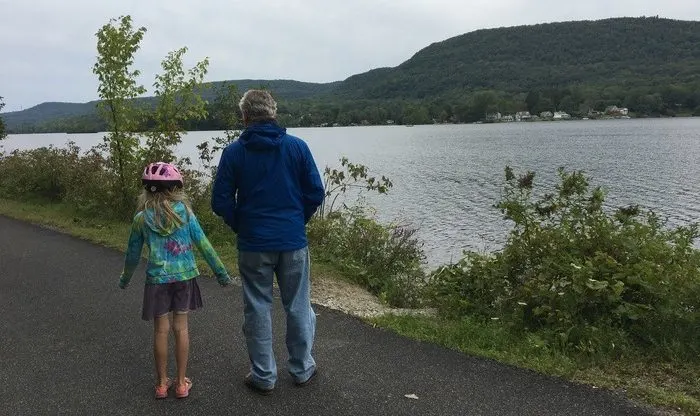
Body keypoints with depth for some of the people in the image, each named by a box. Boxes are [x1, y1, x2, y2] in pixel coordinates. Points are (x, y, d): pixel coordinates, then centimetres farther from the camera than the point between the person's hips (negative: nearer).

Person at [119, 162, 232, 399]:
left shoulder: (141, 219, -2)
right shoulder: (185, 211, -5)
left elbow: (133, 254, 7)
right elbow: (203, 244, -4)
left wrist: (125, 279, 25)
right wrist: (220, 272, 4)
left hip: (158, 279, 0)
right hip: (184, 277, 0)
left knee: (161, 330, 9)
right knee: (181, 328, 10)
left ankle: (162, 384, 21)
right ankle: (181, 383, 18)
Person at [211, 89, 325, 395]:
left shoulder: (234, 152, -4)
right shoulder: (297, 146, -3)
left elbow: (220, 202, -4)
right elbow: (316, 193, -3)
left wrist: (240, 227, 12)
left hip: (253, 244, 0)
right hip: (293, 241, 1)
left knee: (257, 309, 11)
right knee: (298, 306, 14)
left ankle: (263, 376, 20)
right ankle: (302, 369, 27)